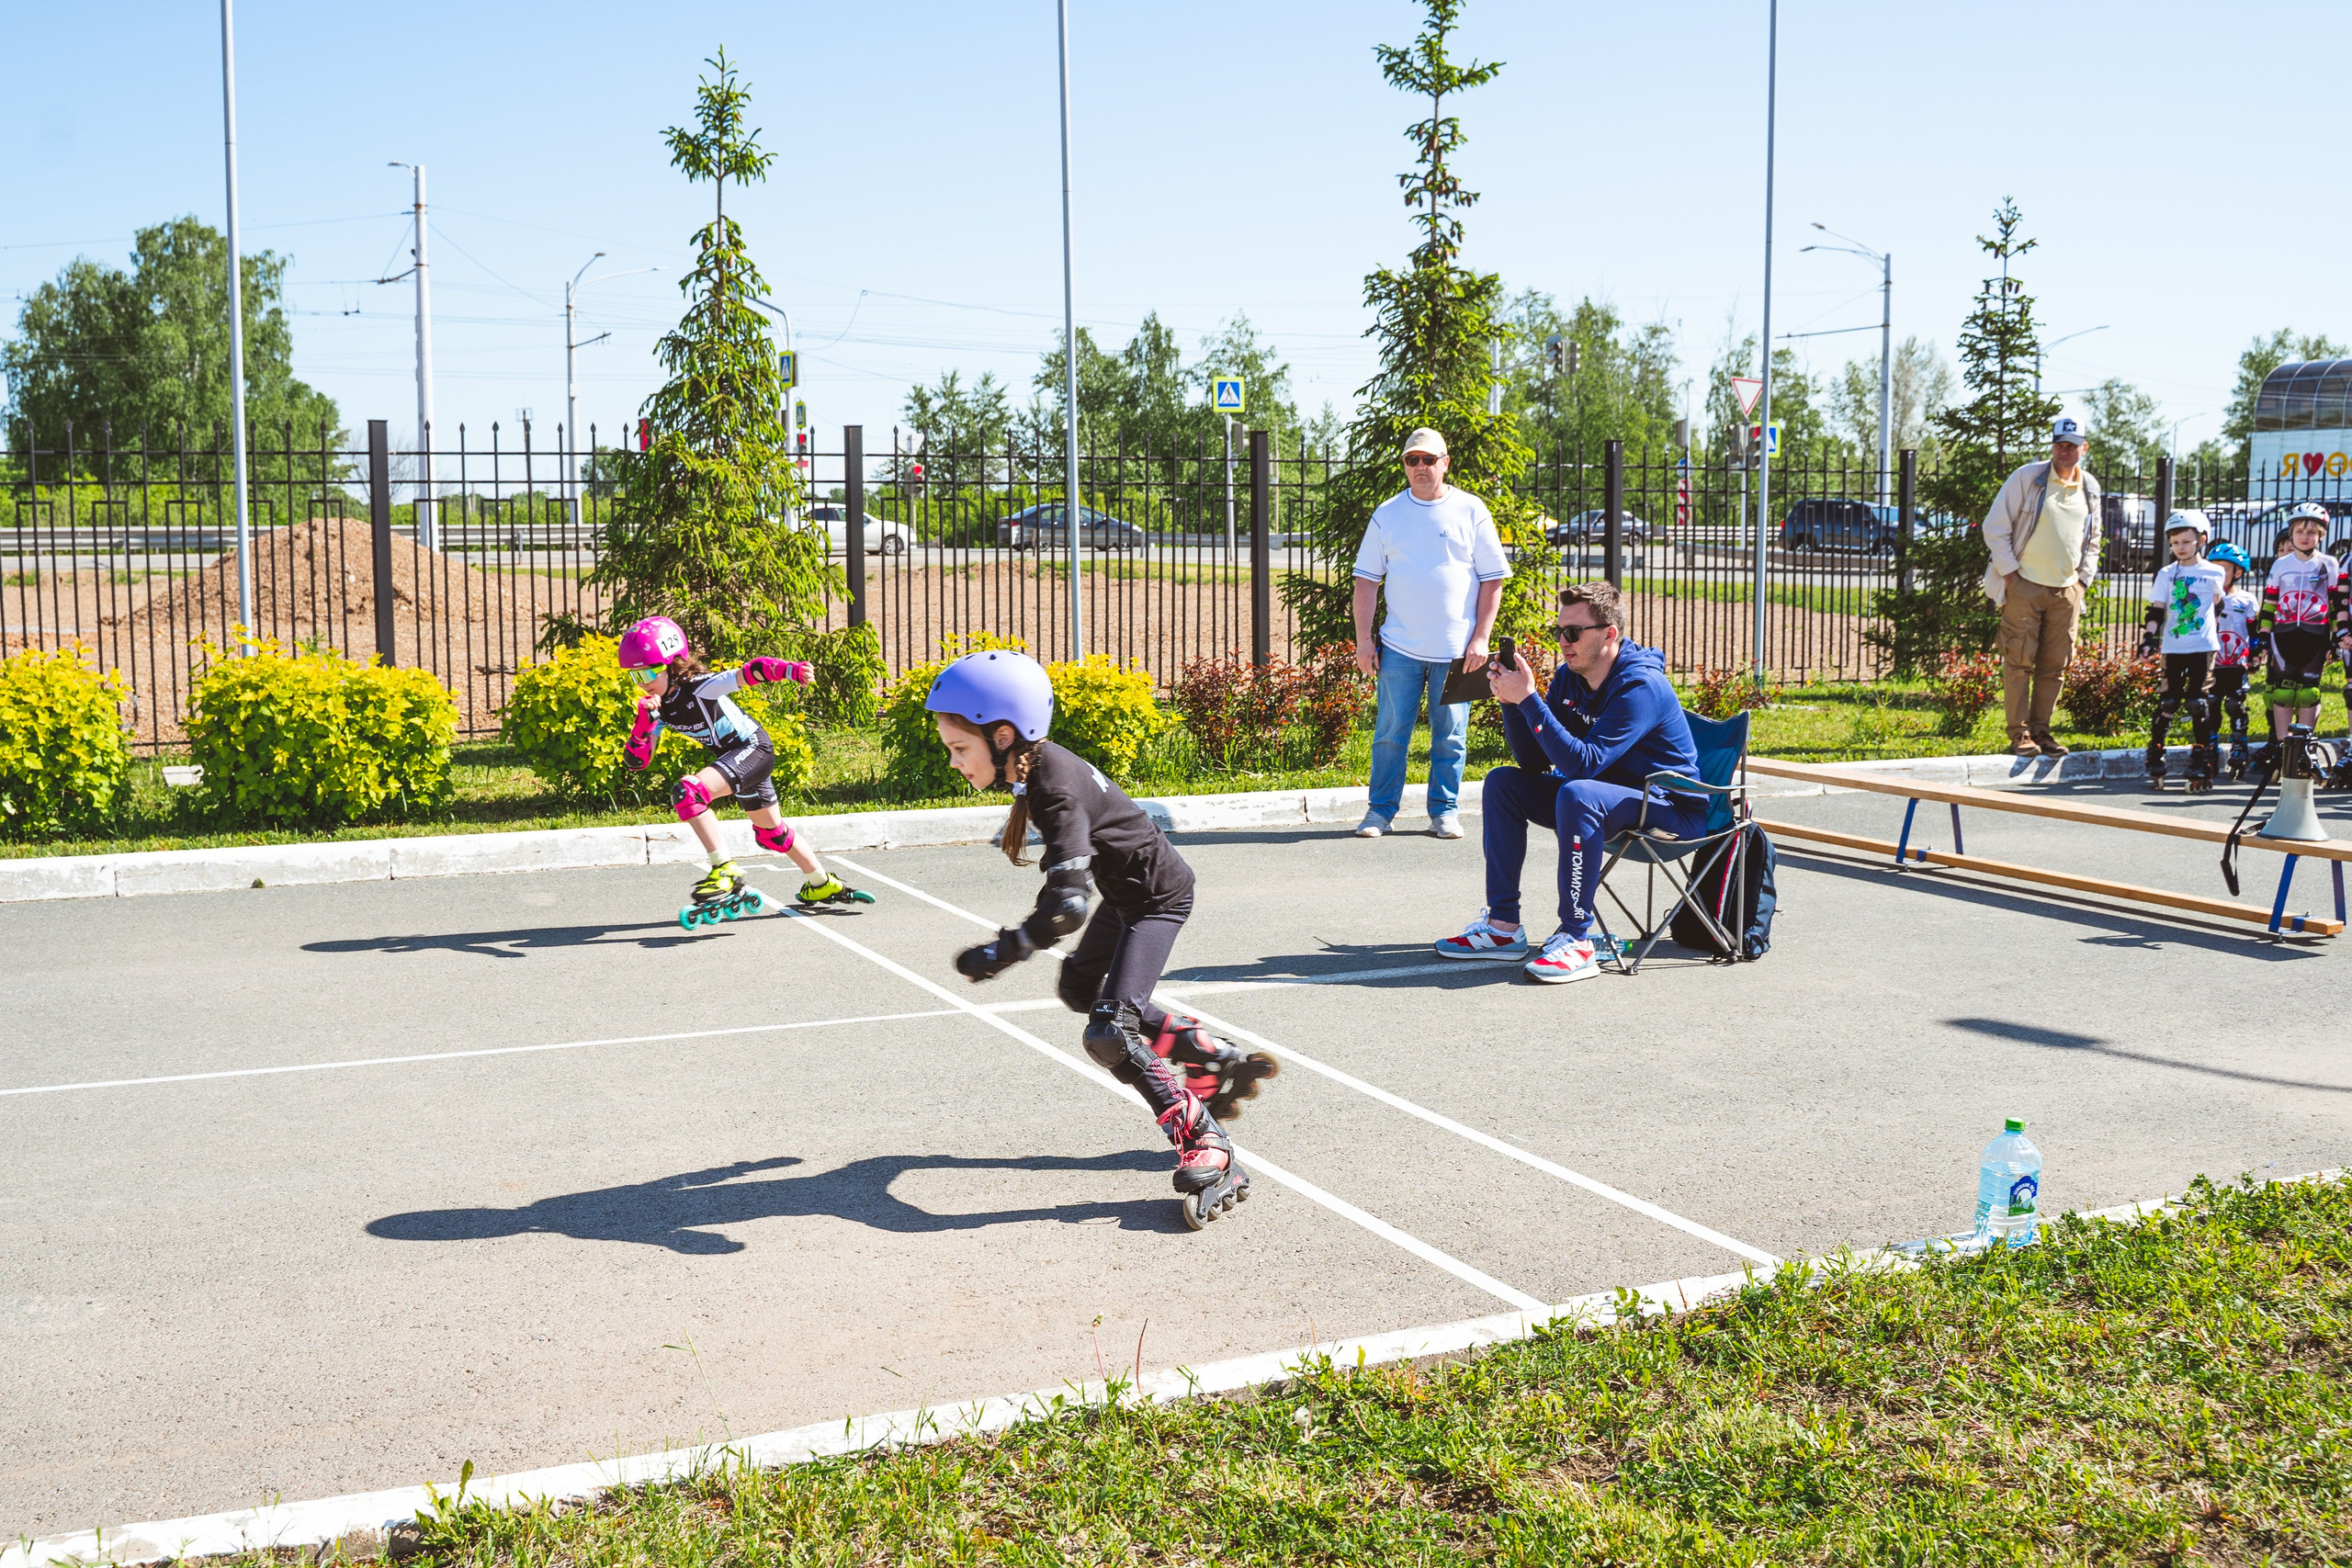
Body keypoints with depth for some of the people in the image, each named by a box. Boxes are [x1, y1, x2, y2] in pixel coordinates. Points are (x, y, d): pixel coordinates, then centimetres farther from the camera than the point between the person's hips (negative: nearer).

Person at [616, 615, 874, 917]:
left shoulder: (699, 687, -24)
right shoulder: (658, 708, -2)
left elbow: (748, 672, -38)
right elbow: (638, 761, -3)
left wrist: (791, 669, -56)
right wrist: (643, 721, -20)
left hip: (753, 747, -9)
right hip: (733, 757, 9)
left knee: (686, 791, -27)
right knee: (770, 832, 21)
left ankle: (724, 870, -22)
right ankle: (819, 884, 41)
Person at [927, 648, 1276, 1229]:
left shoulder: (1056, 789, -34)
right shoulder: (1035, 765, -6)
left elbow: (1067, 907, -40)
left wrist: (997, 954, -33)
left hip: (1158, 897, -11)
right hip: (1125, 891, 11)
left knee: (1109, 1034, -19)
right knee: (1079, 989, 27)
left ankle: (1207, 1145, -6)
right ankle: (1216, 1057, 30)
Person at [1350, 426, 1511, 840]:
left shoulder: (1471, 511, 4)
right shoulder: (1387, 514, 8)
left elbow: (1492, 580, 4)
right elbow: (1367, 580, 10)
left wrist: (1480, 638, -4)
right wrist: (1363, 639, 2)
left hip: (1456, 650, -1)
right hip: (1399, 647, 1)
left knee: (1450, 736, 4)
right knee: (1390, 732, 1)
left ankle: (1444, 811, 15)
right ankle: (1381, 810, 12)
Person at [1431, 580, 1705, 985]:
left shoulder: (1640, 686, -24)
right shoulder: (1569, 677, 1)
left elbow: (1583, 763, -33)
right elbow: (1534, 762, 0)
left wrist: (1529, 699, -32)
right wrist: (1511, 701, -14)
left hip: (1670, 808, -9)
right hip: (1602, 794, 9)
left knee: (1577, 795, -36)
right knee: (1503, 782, 1)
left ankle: (1576, 939, -29)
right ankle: (1503, 928, -1)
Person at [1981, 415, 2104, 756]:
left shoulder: (2090, 488, 12)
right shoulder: (2027, 478, -4)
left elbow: (2092, 539, 25)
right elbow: (1995, 527, -4)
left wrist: (2085, 578, 13)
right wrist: (2009, 571, -8)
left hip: (2067, 590, 4)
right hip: (2025, 585, -4)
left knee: (2054, 666, 5)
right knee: (2019, 661, -5)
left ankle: (2040, 730, 14)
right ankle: (2019, 732, 1)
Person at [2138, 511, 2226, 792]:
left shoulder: (2214, 573, 5)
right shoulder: (2166, 574, 7)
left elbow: (2218, 608, 16)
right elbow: (2156, 610, 6)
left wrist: (2219, 640, 17)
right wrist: (2149, 636, -7)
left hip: (2203, 647, -1)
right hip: (2173, 647, 1)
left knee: (2199, 704, -2)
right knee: (2167, 703, 0)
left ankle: (2200, 768, 3)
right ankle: (2155, 765, 7)